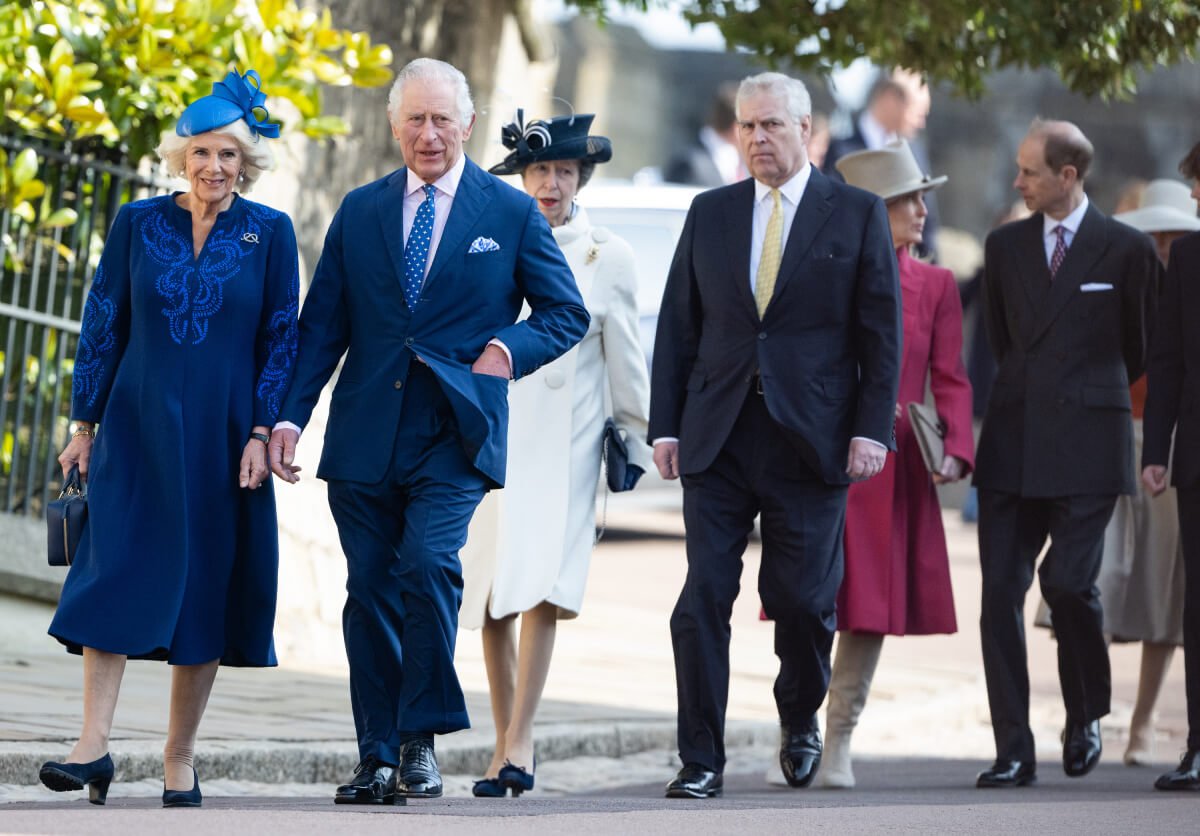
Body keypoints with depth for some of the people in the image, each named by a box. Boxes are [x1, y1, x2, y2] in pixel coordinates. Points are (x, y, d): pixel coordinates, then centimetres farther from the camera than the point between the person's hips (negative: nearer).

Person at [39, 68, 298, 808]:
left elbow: (281, 338, 2)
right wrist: (86, 425, 4)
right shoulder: (138, 223, 3)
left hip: (221, 439, 0)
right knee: (115, 577, -9)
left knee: (205, 591, 2)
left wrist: (262, 432, -6)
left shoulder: (270, 233, 2)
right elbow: (104, 326, 7)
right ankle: (95, 746, -11)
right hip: (138, 433, 0)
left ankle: (180, 763, 9)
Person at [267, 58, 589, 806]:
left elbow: (567, 314, 9)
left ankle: (422, 739, -9)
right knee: (370, 593, 3)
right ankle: (379, 759, 11)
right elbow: (323, 325, 11)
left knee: (429, 563, -22)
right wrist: (291, 414, 0)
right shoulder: (360, 211, 11)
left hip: (453, 435, -3)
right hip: (366, 435, 3)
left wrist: (507, 349, -9)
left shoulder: (510, 212, 5)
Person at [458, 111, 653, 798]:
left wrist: (641, 438, 11)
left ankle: (520, 741, -14)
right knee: (493, 596, 0)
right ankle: (506, 740, 10)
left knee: (544, 586, -14)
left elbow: (625, 357, 10)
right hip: (491, 436, 1)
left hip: (565, 442, -1)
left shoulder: (609, 257, 4)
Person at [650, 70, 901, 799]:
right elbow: (678, 325, 11)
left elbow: (882, 332, 1)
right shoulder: (709, 214, 11)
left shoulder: (858, 214, 3)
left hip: (809, 438, -2)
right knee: (704, 597, -4)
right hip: (718, 437, 2)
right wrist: (666, 425, 3)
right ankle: (702, 760, 1)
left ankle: (801, 719, 30)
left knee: (802, 599, 1)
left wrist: (873, 429, -8)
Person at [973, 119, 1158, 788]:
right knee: (1001, 592, -3)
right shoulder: (1005, 246, 11)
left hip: (1087, 449, -4)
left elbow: (1144, 346, 12)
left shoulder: (1128, 249, 0)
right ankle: (1014, 751, 1)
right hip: (1013, 446, 4)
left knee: (1069, 581, -12)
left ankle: (1087, 716, 15)